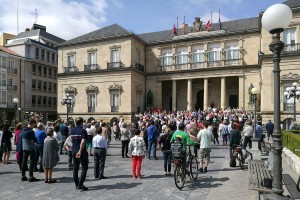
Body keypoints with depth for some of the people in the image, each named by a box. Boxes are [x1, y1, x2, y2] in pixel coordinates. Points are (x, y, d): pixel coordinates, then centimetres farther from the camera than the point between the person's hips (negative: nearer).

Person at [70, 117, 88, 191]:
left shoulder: (72, 131, 7)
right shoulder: (83, 131, -14)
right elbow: (83, 142, -24)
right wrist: (80, 151, -23)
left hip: (74, 151, 7)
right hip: (82, 152, -7)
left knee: (75, 168, 13)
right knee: (84, 168, 2)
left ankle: (77, 185, 20)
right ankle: (80, 184, -4)